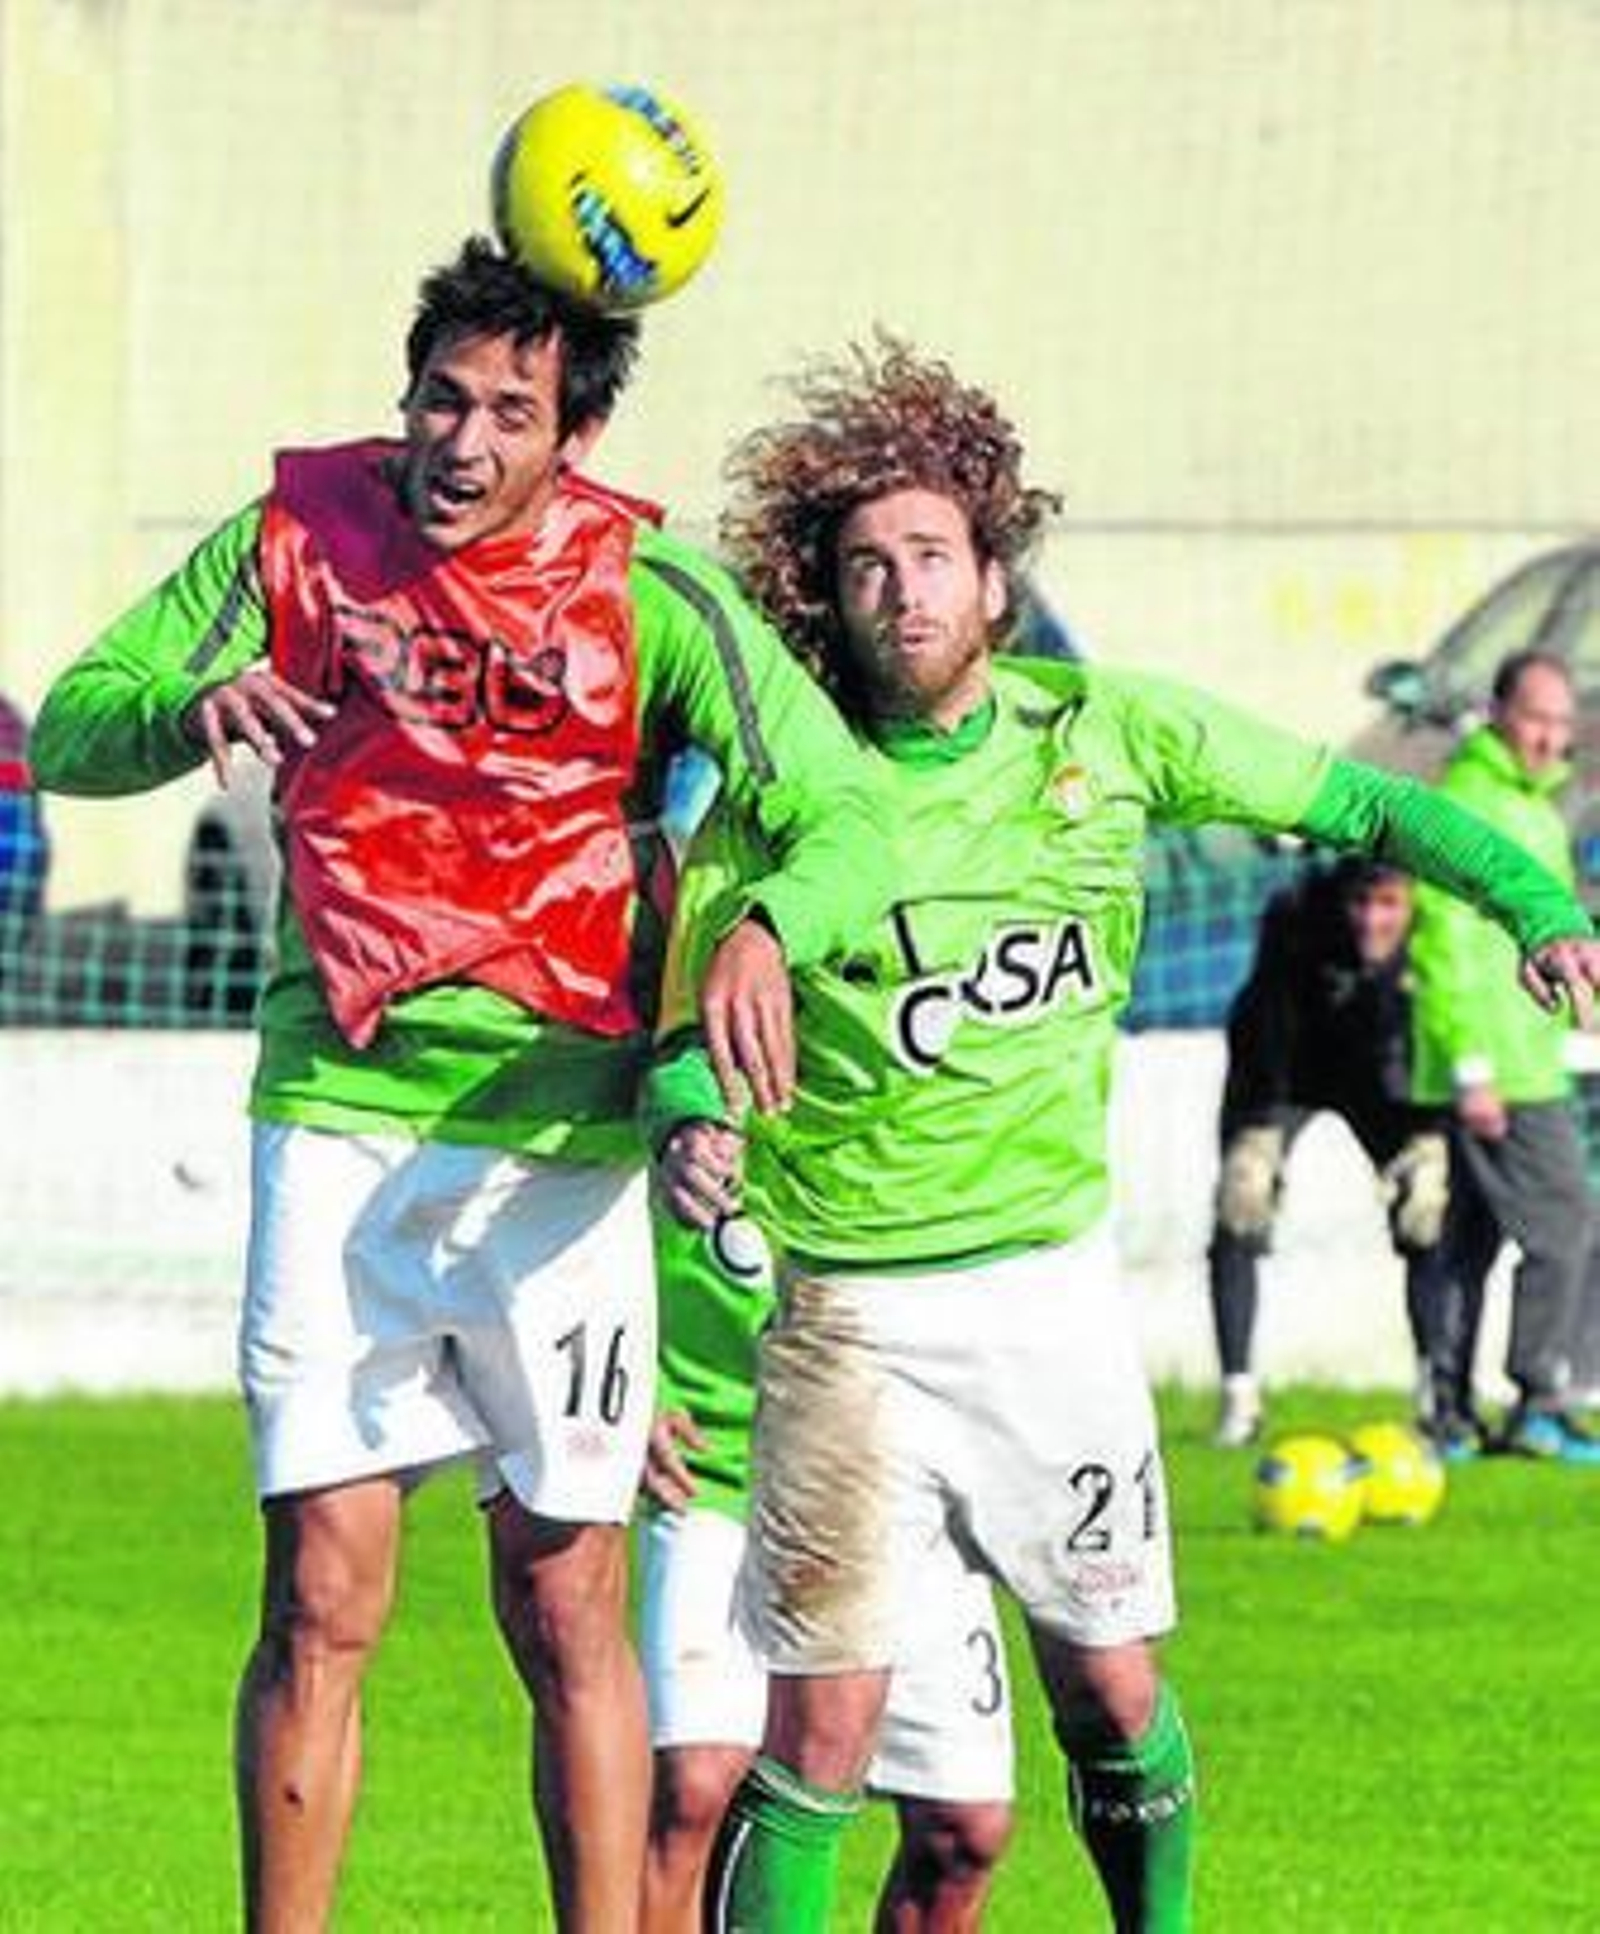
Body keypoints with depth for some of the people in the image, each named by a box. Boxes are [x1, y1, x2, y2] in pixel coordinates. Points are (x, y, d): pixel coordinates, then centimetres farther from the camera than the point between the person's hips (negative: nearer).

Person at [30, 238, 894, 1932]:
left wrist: (763, 932, -32)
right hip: (339, 1124, 1)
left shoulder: (645, 592, -5)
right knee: (321, 1605, -3)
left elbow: (848, 817, -9)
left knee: (567, 1612, 2)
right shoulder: (297, 537, 2)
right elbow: (66, 733, 4)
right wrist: (195, 708, -19)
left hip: (557, 1140, -1)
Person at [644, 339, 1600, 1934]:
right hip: (847, 1309, -3)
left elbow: (1356, 803, 7)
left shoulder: (1104, 733, 1)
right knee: (819, 1732, -5)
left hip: (1052, 1280, 3)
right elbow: (691, 1026, -4)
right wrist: (692, 1126, -27)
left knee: (1115, 1692, 8)